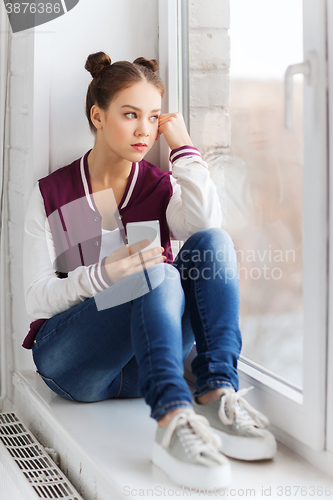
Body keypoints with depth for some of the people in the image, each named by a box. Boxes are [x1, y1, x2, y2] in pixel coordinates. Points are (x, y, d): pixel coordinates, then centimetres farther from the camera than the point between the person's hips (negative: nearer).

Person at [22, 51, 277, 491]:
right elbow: (36, 299, -4)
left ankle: (216, 393, -33)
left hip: (141, 363, 3)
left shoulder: (161, 188, 9)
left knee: (213, 243, -20)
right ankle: (172, 418, -50)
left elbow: (207, 228, -16)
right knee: (159, 274, -31)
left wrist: (183, 146, -8)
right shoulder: (51, 195, 3)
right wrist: (105, 274, -22)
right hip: (72, 361, -3)